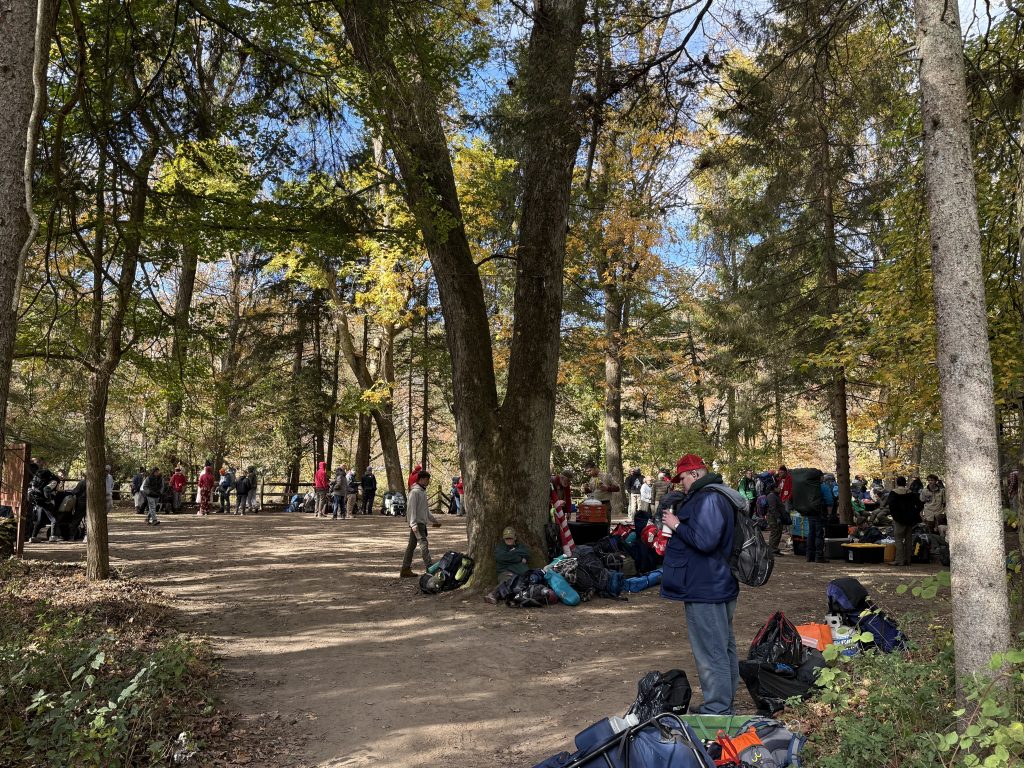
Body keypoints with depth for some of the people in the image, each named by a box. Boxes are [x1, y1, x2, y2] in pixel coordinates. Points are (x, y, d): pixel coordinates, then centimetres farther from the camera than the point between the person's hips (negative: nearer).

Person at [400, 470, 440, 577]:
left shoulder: (423, 492, 18)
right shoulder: (415, 492, -12)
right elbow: (411, 509, -19)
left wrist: (434, 521, 28)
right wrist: (413, 524, -26)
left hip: (422, 523, 10)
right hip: (417, 523, -10)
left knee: (412, 546, 11)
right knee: (424, 544, -12)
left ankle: (406, 569, 15)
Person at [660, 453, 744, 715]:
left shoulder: (708, 499, -20)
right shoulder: (717, 496, 14)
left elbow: (705, 540, -28)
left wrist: (677, 525, -16)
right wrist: (678, 521, 13)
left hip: (705, 590, -11)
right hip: (719, 585, 11)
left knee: (710, 652, -3)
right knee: (723, 646, 19)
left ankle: (717, 711, 4)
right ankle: (724, 706, 31)